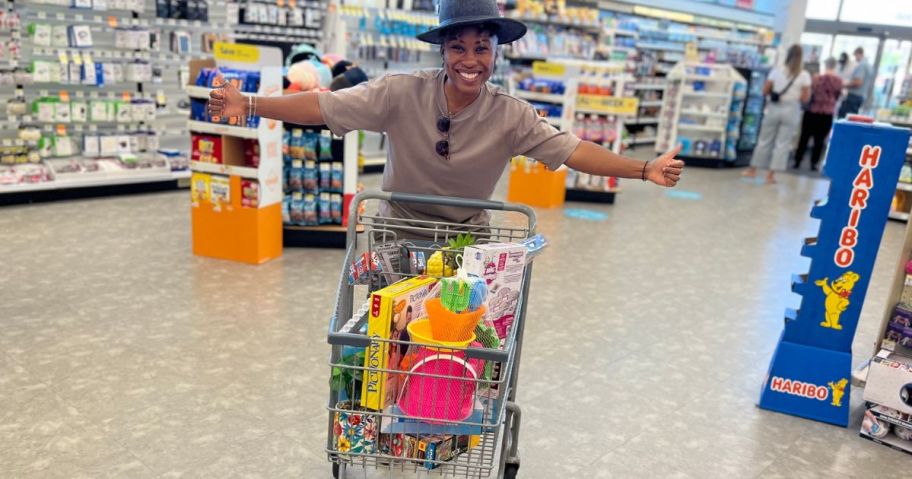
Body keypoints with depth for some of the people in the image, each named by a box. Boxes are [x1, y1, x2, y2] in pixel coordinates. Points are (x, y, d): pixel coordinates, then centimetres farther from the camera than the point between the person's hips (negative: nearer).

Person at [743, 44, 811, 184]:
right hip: (791, 110, -1)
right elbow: (805, 99, -6)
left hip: (774, 108, 1)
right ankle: (771, 175, 5)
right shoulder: (804, 75, -6)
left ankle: (752, 170, 21)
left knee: (764, 140, 12)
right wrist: (795, 94, 13)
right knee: (783, 144, 5)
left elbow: (765, 91, 0)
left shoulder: (777, 71, -3)